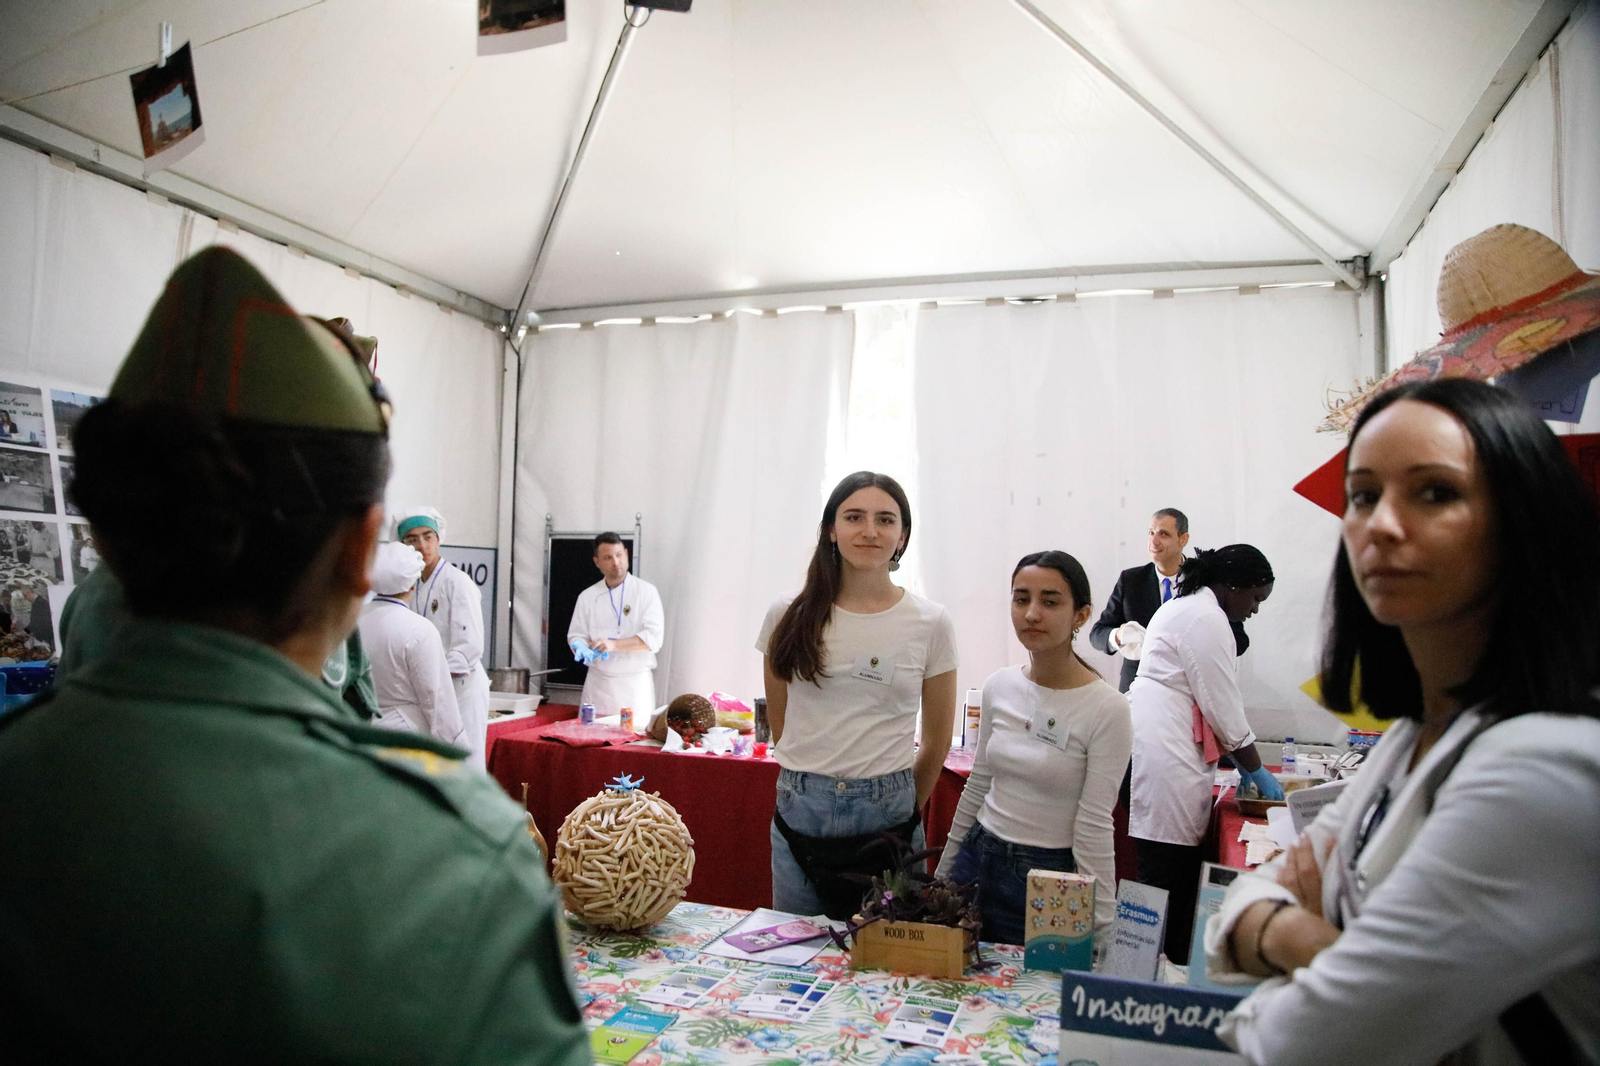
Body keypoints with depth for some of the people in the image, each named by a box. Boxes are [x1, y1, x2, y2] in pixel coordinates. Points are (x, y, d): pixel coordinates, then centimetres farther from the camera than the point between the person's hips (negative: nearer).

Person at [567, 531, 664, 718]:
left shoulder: (646, 591, -2)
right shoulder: (587, 596, 9)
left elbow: (654, 637, -11)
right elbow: (576, 635, 11)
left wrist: (614, 645, -21)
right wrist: (583, 648, -12)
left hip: (635, 683, -3)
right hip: (598, 682, 3)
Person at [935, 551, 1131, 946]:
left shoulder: (1107, 709, -16)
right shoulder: (999, 687, 0)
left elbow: (1094, 828, -15)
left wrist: (1098, 930, -13)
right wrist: (942, 874, 14)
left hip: (1048, 878, -5)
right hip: (977, 859, 5)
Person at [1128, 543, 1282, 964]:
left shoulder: (1185, 607, 22)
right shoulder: (1207, 619, -10)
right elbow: (1223, 707, -9)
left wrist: (1239, 763, 23)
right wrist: (1255, 769, 4)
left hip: (1161, 750, 11)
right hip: (1166, 757, -11)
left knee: (1168, 877, 11)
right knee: (1171, 871, -7)